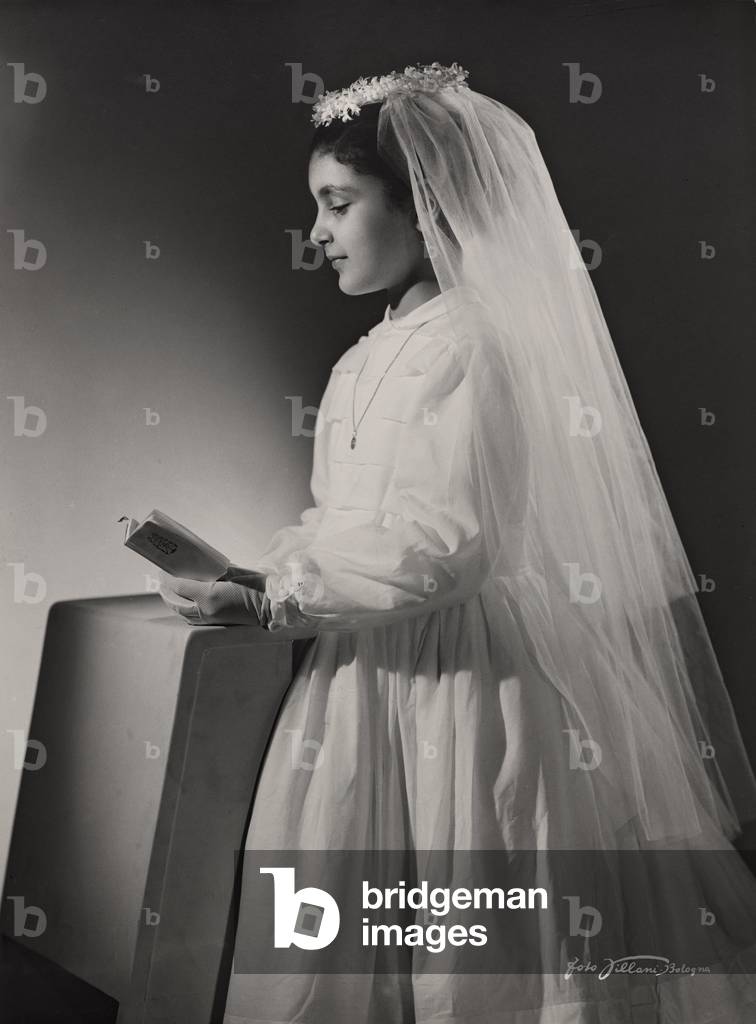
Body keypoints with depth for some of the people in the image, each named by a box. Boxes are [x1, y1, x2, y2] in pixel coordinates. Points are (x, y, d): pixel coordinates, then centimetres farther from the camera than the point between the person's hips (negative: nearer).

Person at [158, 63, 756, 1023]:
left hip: (459, 681, -8)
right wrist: (252, 575, 2)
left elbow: (441, 545, -21)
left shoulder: (470, 342, -13)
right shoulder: (366, 360, 14)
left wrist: (274, 600, -15)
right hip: (368, 681, 9)